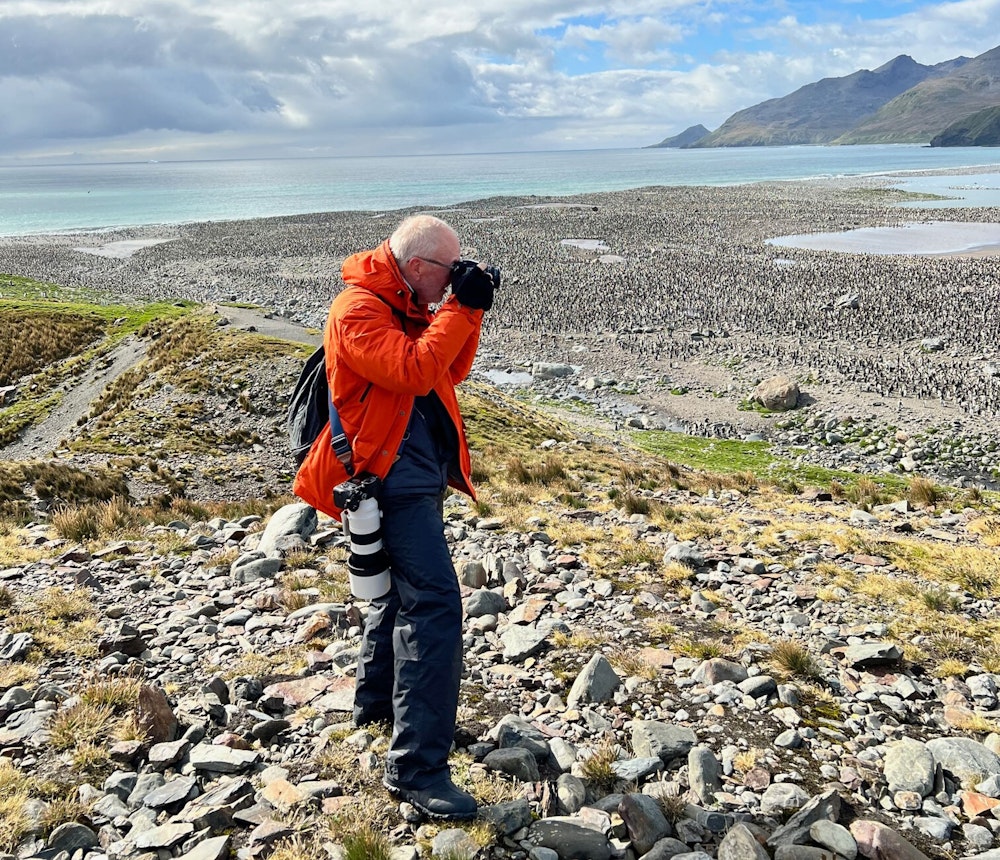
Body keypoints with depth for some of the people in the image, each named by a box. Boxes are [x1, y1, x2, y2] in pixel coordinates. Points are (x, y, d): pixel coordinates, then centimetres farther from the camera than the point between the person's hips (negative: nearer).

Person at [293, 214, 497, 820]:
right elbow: (413, 370, -28)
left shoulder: (410, 307, 12)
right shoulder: (359, 309, -15)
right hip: (393, 475, -11)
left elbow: (451, 371, 13)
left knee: (405, 585, 23)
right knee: (434, 603, -17)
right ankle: (416, 765, -13)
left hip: (420, 471, 11)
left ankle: (377, 700, 43)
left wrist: (468, 311, 1)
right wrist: (461, 308, -21)